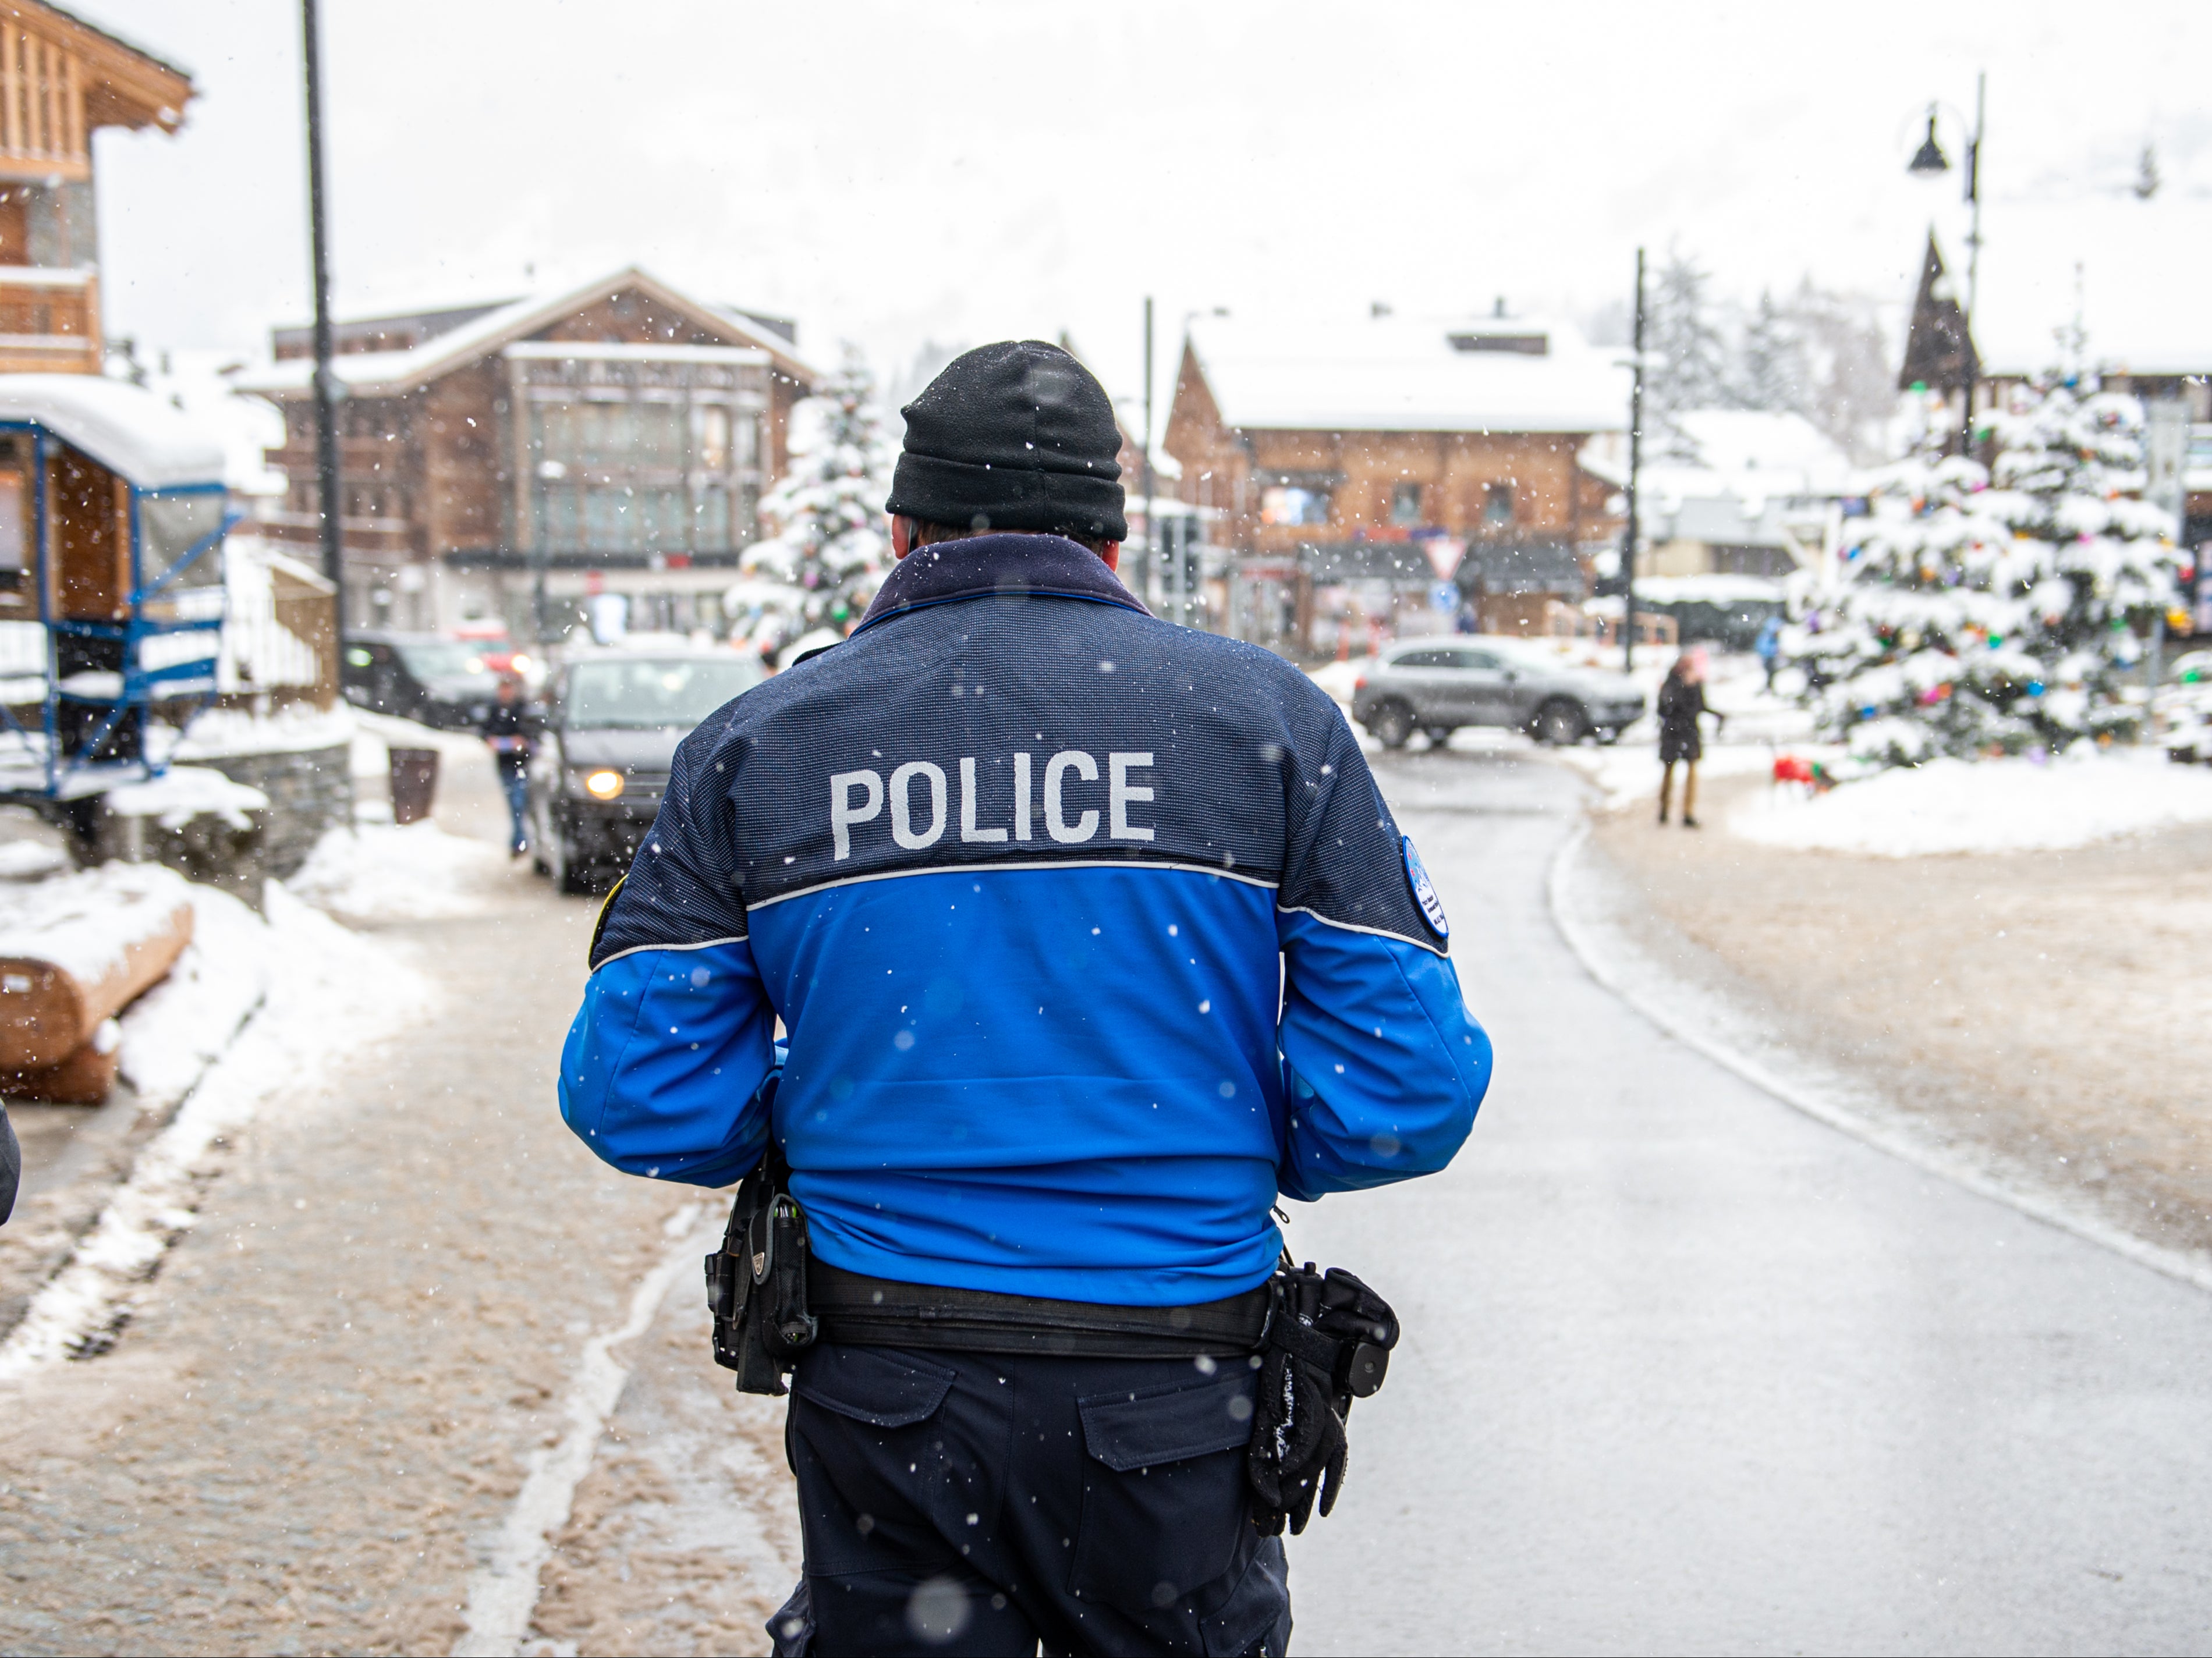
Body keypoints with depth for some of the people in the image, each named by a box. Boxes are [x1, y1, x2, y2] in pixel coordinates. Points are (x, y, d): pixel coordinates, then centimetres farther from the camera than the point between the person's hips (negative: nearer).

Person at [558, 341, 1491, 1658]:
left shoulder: (757, 746, 0)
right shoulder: (1267, 718, -3)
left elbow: (638, 1096, -3)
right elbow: (1404, 1095, -7)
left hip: (884, 1402, 1)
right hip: (1176, 1406, 0)